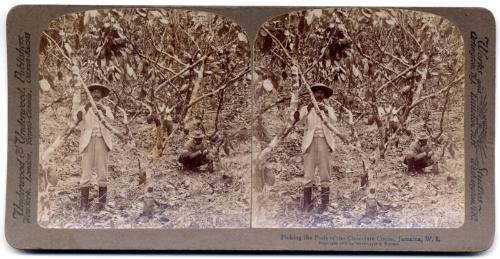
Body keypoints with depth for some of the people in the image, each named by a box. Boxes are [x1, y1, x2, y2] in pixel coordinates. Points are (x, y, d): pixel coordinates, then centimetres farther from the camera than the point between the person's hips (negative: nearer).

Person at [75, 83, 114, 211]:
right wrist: (85, 109, -24)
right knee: (86, 172, -7)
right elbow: (78, 120, -7)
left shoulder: (106, 109, 17)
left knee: (102, 172, -2)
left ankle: (102, 201, 1)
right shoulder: (83, 108, 14)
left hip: (102, 141, 1)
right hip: (88, 141, -1)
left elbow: (111, 120, -5)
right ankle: (84, 203, -7)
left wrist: (103, 110, -24)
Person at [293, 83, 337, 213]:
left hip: (324, 142, 1)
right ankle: (307, 204, -3)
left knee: (325, 175, 0)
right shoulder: (306, 109, 13)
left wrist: (325, 111, -23)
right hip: (310, 143, -1)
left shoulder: (329, 109, 16)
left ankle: (324, 203, 3)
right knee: (308, 175, -5)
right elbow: (299, 119, -7)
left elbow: (333, 121, -5)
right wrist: (308, 108, -23)